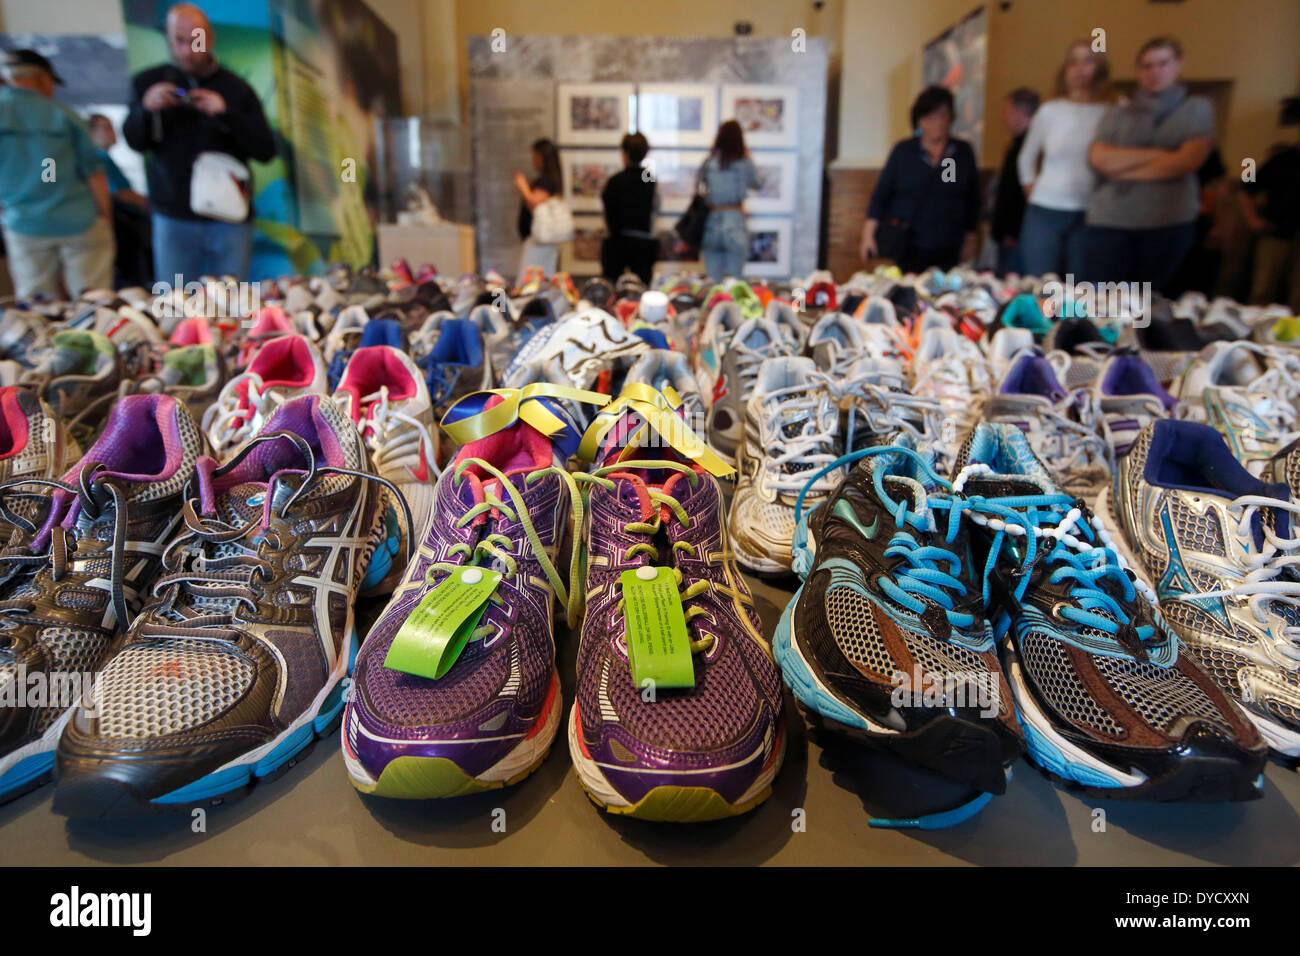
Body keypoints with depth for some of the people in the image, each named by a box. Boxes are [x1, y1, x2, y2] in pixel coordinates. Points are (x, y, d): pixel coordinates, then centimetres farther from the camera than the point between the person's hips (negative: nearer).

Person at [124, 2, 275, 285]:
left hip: (230, 218, -1)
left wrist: (226, 113, -17)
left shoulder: (237, 89, 5)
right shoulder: (148, 83, 8)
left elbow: (266, 151, -3)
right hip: (173, 219, 1)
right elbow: (134, 142, 4)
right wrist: (145, 109, -16)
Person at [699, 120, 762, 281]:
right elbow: (757, 183, 12)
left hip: (712, 221, 2)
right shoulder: (744, 163, -4)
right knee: (733, 280, 3)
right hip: (735, 219, -2)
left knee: (712, 281, 6)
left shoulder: (709, 163, -2)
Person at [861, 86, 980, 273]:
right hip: (908, 248, -1)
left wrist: (970, 239, 15)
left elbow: (972, 199, 14)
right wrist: (868, 234, -6)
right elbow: (881, 194, 3)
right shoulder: (903, 151, 5)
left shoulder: (964, 151, 8)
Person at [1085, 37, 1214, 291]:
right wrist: (1156, 154, -6)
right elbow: (1098, 158, -2)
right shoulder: (1117, 115, 15)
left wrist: (1124, 170, -2)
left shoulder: (1197, 109, 12)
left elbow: (1188, 160, -3)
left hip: (1169, 224, -1)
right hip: (1108, 223, 1)